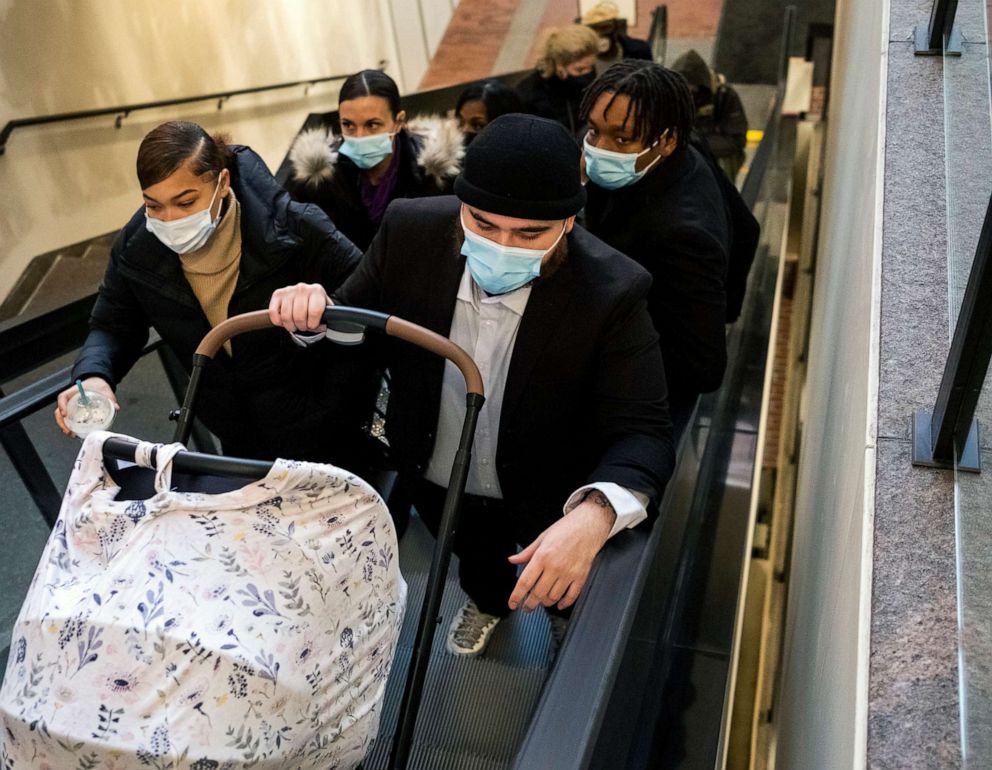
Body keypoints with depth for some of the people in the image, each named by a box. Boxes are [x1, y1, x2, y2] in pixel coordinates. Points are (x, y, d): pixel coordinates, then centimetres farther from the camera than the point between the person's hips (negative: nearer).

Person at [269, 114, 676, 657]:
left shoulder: (611, 293, -33)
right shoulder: (410, 231, -24)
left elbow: (642, 430, -33)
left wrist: (593, 515, -54)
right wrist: (312, 312, -33)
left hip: (551, 499, -2)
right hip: (435, 480, 3)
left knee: (564, 591, 30)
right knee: (476, 556, 35)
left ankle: (568, 615, 67)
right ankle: (488, 600, 72)